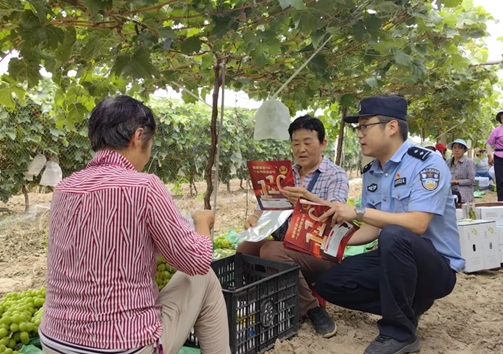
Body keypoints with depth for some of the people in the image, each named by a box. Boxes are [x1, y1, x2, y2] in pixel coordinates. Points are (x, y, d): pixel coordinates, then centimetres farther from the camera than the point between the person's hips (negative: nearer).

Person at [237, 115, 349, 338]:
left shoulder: (336, 175, -5)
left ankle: (311, 308, -11)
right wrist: (254, 218, -17)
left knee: (272, 251, -30)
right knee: (245, 249, -17)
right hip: (287, 244, 6)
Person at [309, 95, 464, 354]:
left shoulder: (427, 163, -18)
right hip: (396, 260, 7)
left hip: (437, 266, -7)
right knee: (329, 283, -4)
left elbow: (417, 224, -30)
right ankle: (408, 303, 7)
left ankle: (399, 332, -19)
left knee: (394, 236, -39)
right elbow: (373, 229, 7)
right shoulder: (370, 174, 4)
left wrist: (359, 212, -31)